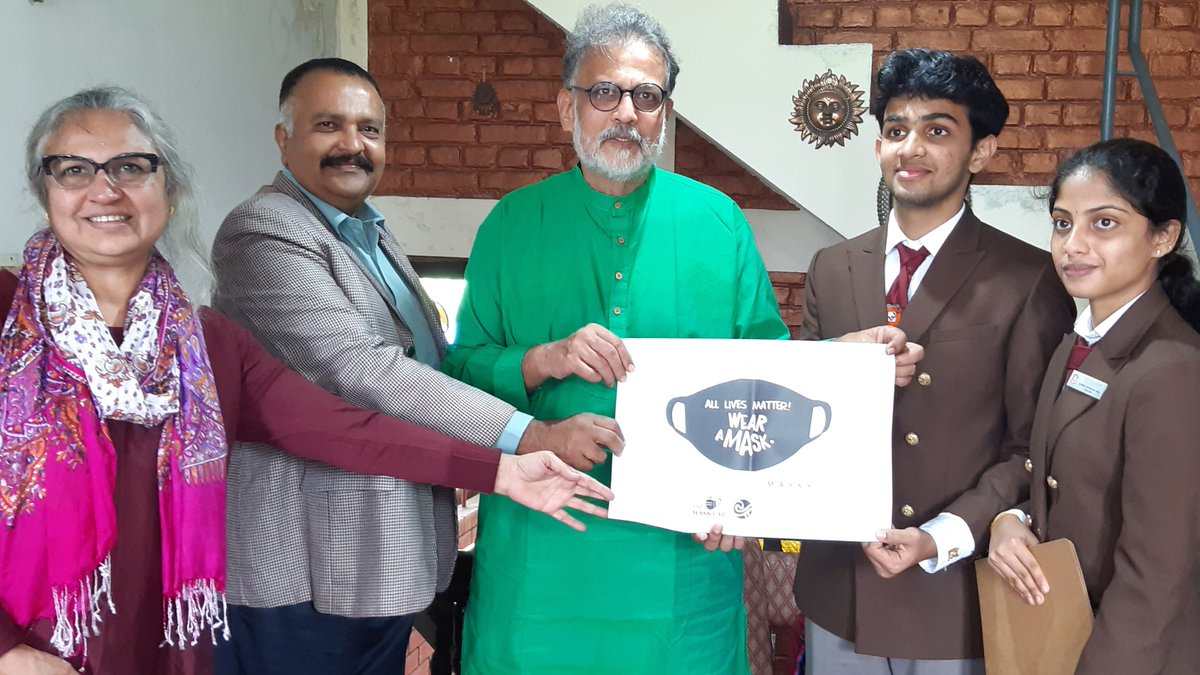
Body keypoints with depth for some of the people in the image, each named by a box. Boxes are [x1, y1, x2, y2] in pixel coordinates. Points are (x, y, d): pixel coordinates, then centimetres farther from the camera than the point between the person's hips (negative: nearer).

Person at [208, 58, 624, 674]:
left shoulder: (372, 236, 17)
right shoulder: (263, 230, -13)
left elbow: (431, 364, 25)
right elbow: (361, 371, -24)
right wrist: (532, 435, -27)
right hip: (304, 575, -9)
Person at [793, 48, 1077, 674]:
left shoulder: (1031, 280, -8)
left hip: (957, 595, -3)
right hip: (838, 589, 4)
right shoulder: (831, 269, 6)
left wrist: (943, 538, -18)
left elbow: (1032, 448, -7)